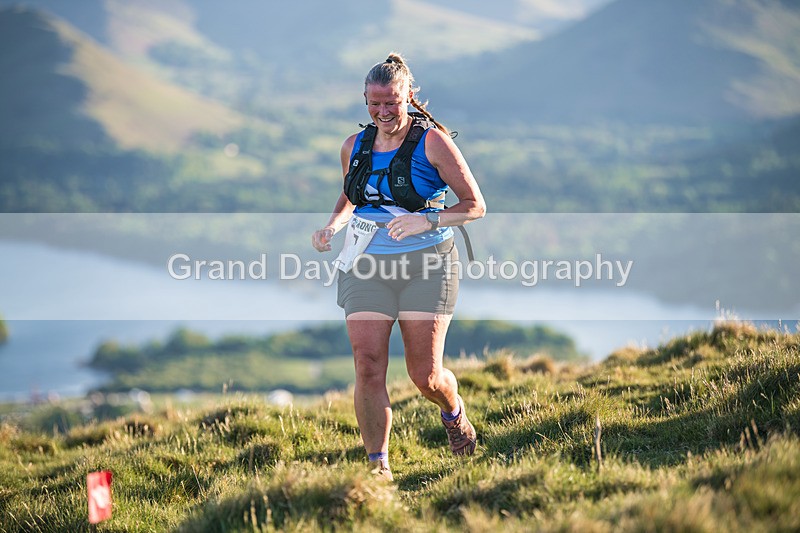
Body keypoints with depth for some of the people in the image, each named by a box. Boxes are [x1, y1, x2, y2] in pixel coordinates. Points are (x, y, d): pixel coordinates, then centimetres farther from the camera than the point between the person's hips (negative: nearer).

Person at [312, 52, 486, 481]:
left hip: (426, 267, -3)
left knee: (425, 375, -1)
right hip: (366, 267, 3)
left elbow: (476, 206, -6)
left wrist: (427, 222, -21)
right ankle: (378, 465, 0)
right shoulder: (354, 147, 8)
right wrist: (333, 226, 5)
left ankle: (454, 412, 36)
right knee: (367, 367, -10)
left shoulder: (432, 142, -6)